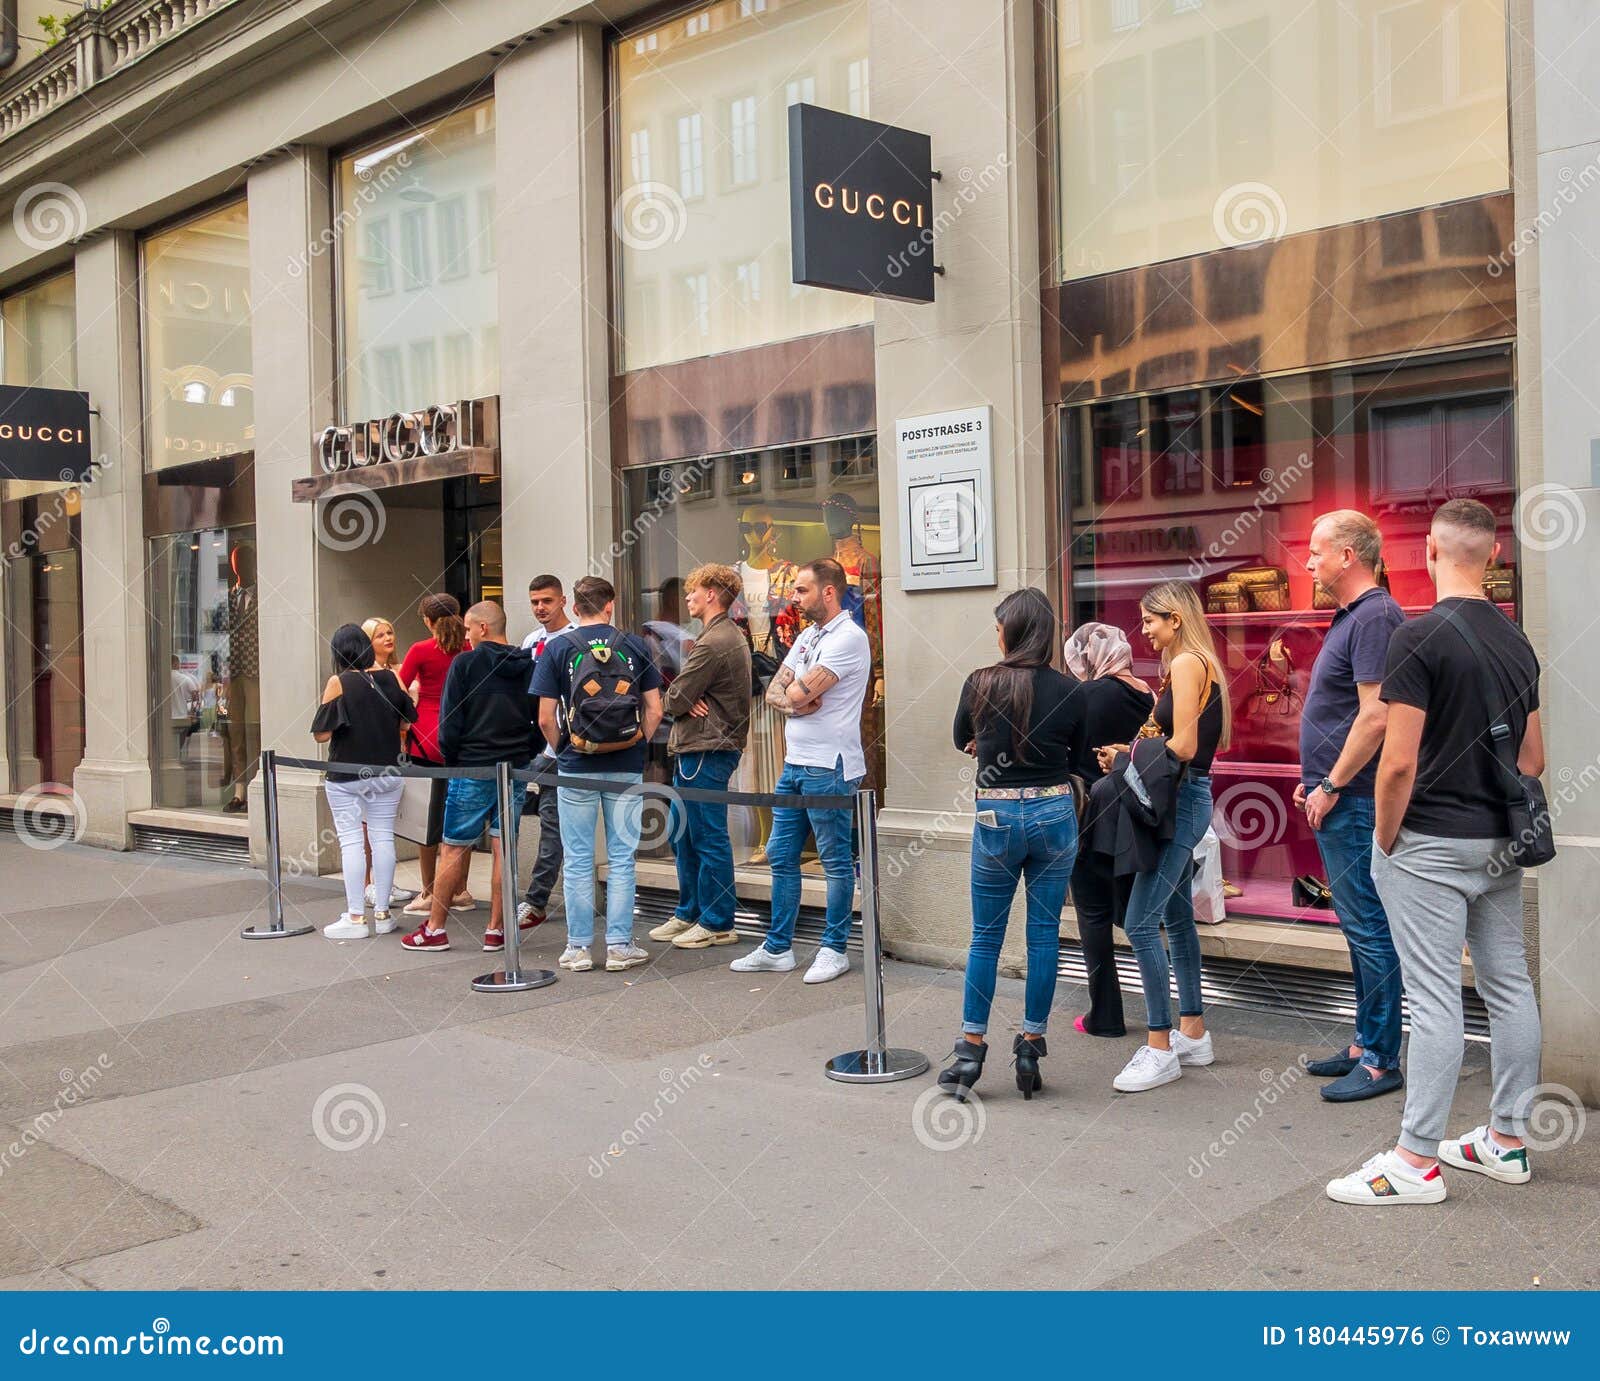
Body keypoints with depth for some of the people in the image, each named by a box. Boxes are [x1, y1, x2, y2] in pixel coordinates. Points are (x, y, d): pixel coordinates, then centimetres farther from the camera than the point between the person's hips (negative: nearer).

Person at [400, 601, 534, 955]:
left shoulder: (465, 664, -7)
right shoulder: (528, 666, 4)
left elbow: (450, 721, -8)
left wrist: (452, 762, 4)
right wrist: (524, 755, 14)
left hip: (471, 769, -4)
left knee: (453, 849, 4)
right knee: (503, 849, 6)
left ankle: (435, 929, 11)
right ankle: (496, 930, 9)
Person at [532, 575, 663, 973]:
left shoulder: (558, 649, -4)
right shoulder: (635, 646, 0)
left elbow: (546, 719, -6)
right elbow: (654, 710, 0)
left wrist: (562, 750, 10)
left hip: (576, 767, -1)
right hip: (627, 768, 1)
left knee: (577, 861, 7)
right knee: (621, 858, 8)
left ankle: (578, 948, 12)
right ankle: (619, 946, 11)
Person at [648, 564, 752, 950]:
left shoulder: (713, 644, -19)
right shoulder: (732, 636, 16)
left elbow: (673, 701, -17)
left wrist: (681, 699, 4)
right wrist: (688, 700, -5)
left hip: (705, 753, -11)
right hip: (694, 749, 11)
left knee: (709, 839, -2)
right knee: (683, 835, 17)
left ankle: (717, 923, 6)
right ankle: (689, 913, 26)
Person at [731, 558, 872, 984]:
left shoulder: (848, 638, -13)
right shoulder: (807, 636, 16)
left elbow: (800, 692, -20)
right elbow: (774, 693, 11)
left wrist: (793, 693, 2)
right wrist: (795, 703, -10)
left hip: (828, 766, -9)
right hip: (794, 762, 9)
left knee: (836, 861, 2)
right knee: (781, 856, 12)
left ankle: (835, 949, 12)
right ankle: (778, 948, 20)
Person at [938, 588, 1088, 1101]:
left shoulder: (980, 684, -7)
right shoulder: (1070, 691, -3)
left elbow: (961, 741, 12)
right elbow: (1076, 760, 10)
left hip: (997, 816, -1)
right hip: (1055, 813, 1)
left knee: (986, 936, 9)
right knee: (1045, 933, 8)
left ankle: (971, 1048, 12)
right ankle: (1031, 1047, 14)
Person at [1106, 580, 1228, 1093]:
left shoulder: (1188, 663, -12)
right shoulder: (1195, 664, 17)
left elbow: (1183, 746, -18)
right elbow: (1184, 738, 13)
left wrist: (1127, 754, -7)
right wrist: (1131, 752, 4)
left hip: (1183, 799, -11)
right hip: (1187, 798, 11)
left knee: (1141, 923, -12)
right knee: (1176, 916, 17)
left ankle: (1160, 1050, -7)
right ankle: (1193, 1033, 26)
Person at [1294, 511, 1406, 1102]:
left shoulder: (1375, 618, -16)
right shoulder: (1349, 617, 16)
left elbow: (1375, 716, -23)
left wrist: (1332, 786, -18)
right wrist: (1315, 778, 18)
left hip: (1353, 802, -11)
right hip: (1338, 799, 11)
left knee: (1369, 928, -4)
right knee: (1358, 925, 16)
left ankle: (1381, 1061, 4)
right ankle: (1366, 1043, 26)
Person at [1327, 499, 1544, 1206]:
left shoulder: (1420, 636, -15)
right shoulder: (1517, 642, 9)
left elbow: (1399, 762, -19)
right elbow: (1533, 758, 14)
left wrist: (1386, 841, -8)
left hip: (1431, 843, -8)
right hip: (1500, 843, 8)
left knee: (1434, 999, -5)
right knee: (1508, 987, 13)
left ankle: (1417, 1162, 1)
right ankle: (1507, 1140, 25)